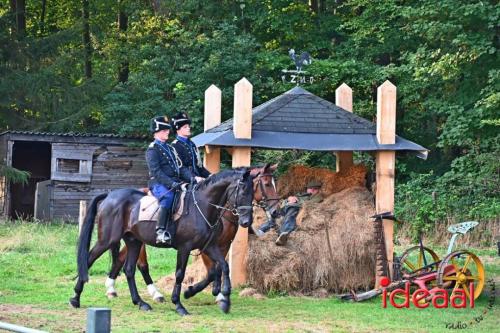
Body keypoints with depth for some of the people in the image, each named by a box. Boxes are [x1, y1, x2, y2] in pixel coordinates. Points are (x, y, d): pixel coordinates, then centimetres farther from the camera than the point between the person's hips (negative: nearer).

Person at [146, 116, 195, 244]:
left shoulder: (170, 148, 23)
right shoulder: (153, 149, -1)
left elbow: (180, 167, 18)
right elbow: (156, 171, -13)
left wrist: (192, 178, 0)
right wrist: (171, 183, -23)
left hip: (175, 183, 8)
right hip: (159, 184, -8)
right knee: (168, 196, -38)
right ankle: (161, 231, -41)